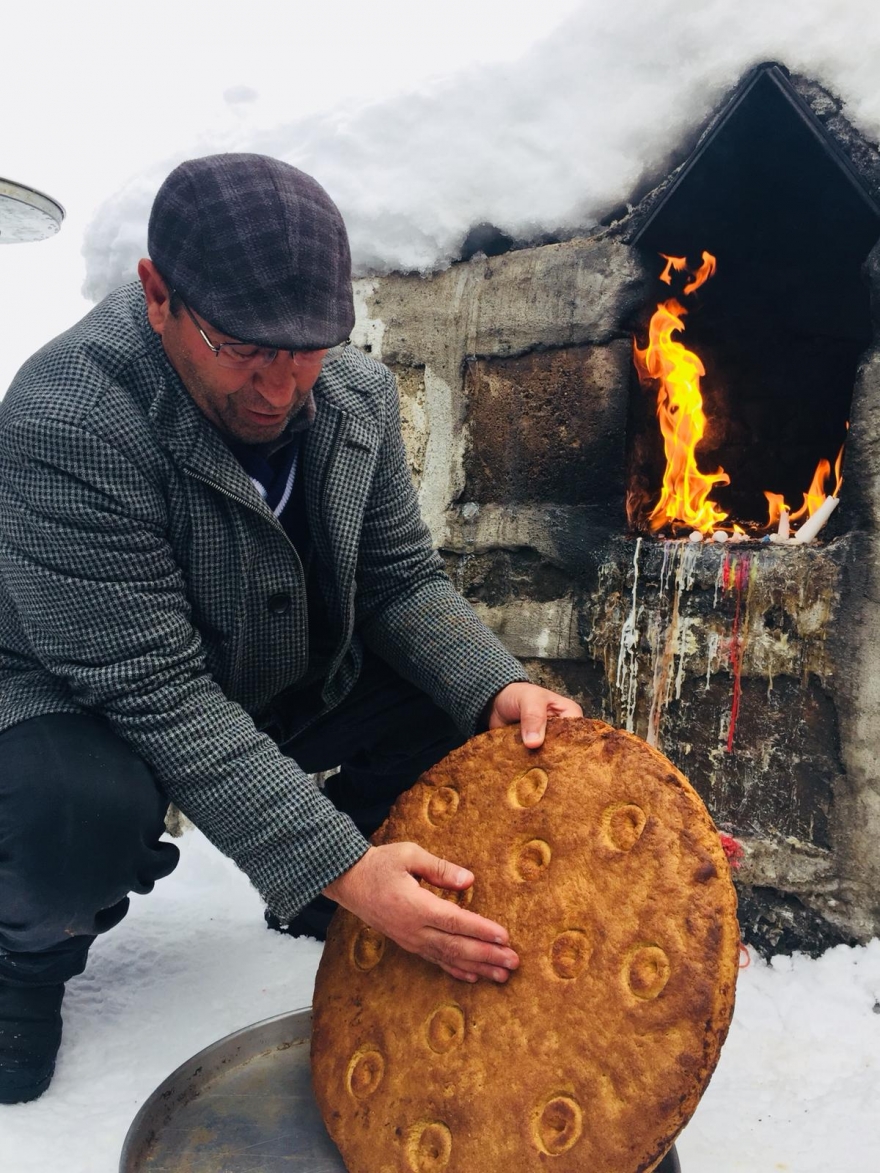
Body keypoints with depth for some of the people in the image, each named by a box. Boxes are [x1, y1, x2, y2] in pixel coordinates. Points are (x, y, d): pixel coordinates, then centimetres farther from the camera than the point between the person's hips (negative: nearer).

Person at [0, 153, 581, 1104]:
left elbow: (401, 582, -5)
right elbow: (159, 695, -34)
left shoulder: (357, 396, -12)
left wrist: (496, 688, -25)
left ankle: (315, 908, 15)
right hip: (84, 703, -5)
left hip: (288, 686, 6)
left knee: (467, 707, -10)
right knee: (86, 812, -38)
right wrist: (339, 865, -38)